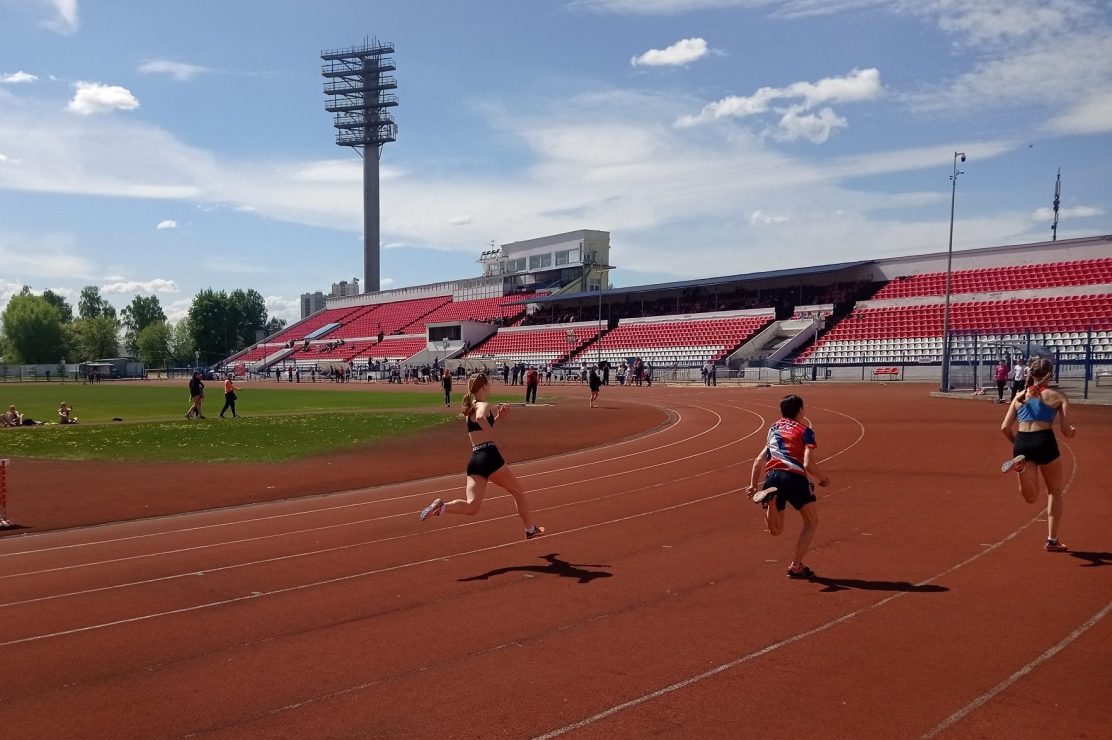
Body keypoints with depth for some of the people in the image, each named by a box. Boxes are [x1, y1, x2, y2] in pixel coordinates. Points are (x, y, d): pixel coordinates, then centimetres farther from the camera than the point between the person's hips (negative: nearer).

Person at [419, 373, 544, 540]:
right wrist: (492, 433, -18)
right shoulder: (484, 405, -5)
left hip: (474, 460, 7)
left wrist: (497, 416, 26)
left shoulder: (470, 408, 19)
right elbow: (480, 418, -31)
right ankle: (531, 529, 26)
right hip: (489, 456, -7)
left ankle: (441, 506, -26)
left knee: (471, 507, -2)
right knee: (518, 492, 15)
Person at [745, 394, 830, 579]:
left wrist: (753, 485, 23)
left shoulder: (774, 427, 26)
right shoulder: (805, 431, 10)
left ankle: (770, 497, -19)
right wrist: (823, 479, 14)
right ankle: (796, 566, 10)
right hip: (794, 476, -4)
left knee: (776, 530, 11)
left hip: (772, 476, 4)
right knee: (812, 522, 17)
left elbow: (759, 460, 23)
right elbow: (808, 464, -3)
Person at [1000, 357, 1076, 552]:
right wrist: (1072, 431, 26)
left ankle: (1020, 464, -20)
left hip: (1021, 443, 3)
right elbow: (1066, 431, 2)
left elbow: (1005, 427, 10)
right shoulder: (1057, 396, 6)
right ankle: (1052, 540, 19)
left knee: (1031, 497, 11)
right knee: (1055, 492, 19)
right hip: (1044, 442, -3)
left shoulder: (1020, 396, 16)